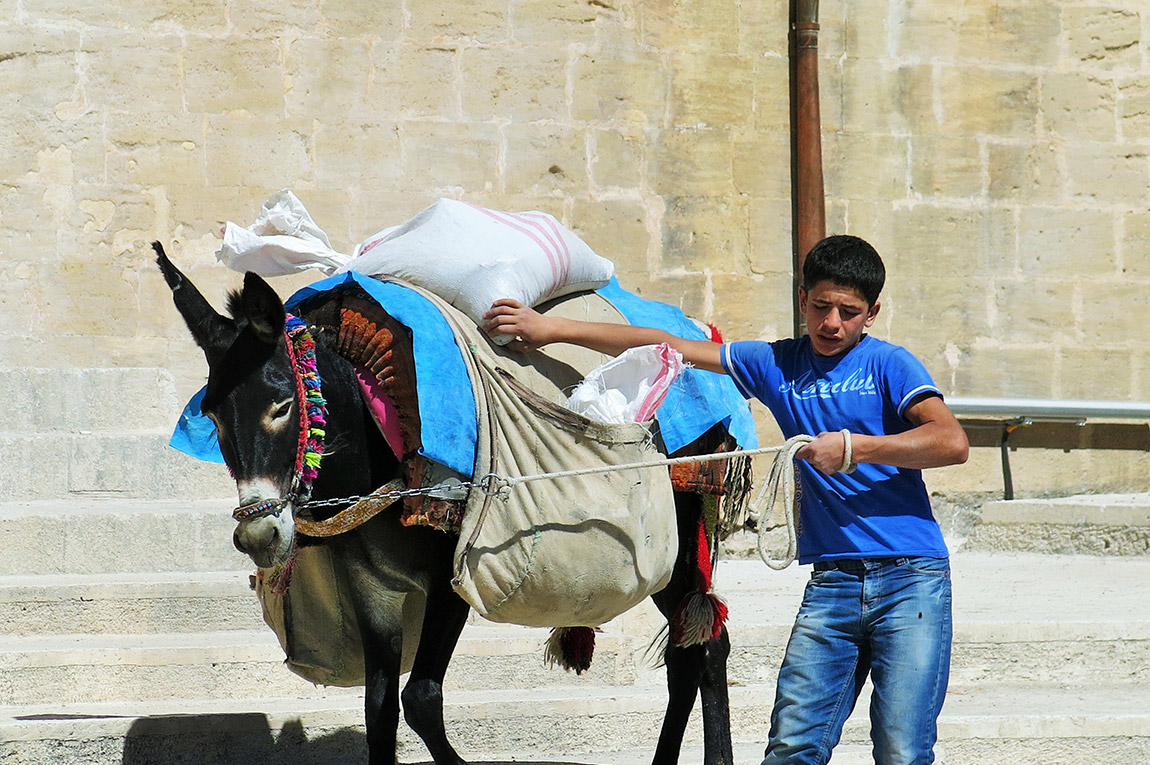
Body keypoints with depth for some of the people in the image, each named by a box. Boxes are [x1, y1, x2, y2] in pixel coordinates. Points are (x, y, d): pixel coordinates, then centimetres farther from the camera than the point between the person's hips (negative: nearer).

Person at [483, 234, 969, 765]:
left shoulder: (887, 364, 2)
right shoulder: (777, 364, 14)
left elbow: (952, 442, -11)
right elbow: (667, 347, 16)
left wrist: (854, 448, -16)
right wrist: (553, 329, 16)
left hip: (910, 580, -4)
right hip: (831, 583, 4)